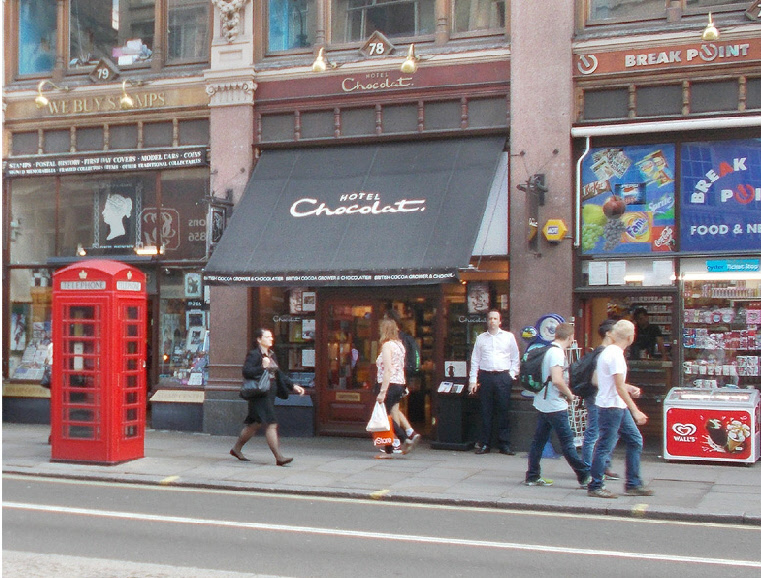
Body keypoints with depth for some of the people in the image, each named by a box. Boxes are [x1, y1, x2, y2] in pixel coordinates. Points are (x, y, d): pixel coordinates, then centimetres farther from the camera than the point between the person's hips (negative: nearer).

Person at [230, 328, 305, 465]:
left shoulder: (271, 355, 16)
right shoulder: (254, 354, -10)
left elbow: (279, 374, 22)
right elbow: (246, 372, -19)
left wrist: (293, 386, 16)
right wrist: (263, 367, -24)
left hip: (270, 394, 9)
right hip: (260, 395, -9)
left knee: (254, 424, 15)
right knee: (271, 424, -11)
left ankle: (236, 449, 28)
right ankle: (279, 457, -11)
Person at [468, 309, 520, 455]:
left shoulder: (508, 337, 9)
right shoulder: (481, 338, 11)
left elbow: (515, 358, 11)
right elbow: (475, 360, 10)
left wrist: (512, 375, 1)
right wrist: (473, 380, 4)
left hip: (503, 377, -1)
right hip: (485, 377, 1)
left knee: (503, 411, -1)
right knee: (486, 412, 2)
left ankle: (504, 444, 4)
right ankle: (485, 444, 8)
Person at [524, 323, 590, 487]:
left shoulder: (548, 350, 12)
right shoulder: (557, 353, -18)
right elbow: (557, 380, -27)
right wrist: (570, 394, -11)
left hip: (543, 404, 10)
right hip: (555, 406, -10)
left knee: (539, 440, 10)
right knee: (567, 442, -3)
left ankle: (532, 477, 14)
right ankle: (584, 476, 4)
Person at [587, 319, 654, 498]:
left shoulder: (608, 351, 12)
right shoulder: (616, 355, -18)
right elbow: (620, 388, -22)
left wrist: (629, 388, 35)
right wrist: (635, 411, -21)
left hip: (619, 408, 10)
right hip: (610, 408, -10)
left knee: (635, 440, 11)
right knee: (605, 447, -3)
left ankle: (633, 484, 16)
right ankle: (595, 487, 6)